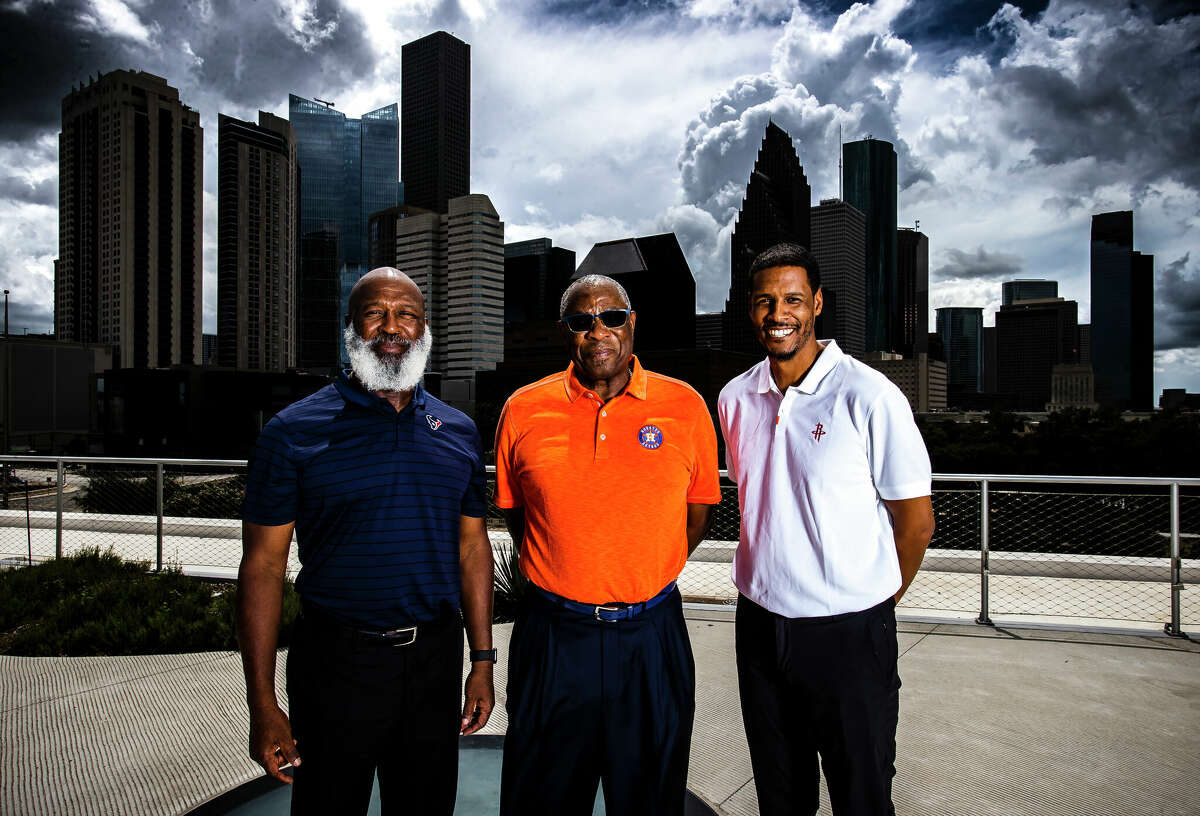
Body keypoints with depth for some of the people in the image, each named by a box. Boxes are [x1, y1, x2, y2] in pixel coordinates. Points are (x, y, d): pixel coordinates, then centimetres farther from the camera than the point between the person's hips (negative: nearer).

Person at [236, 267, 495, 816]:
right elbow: (264, 564, -6)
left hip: (435, 659, 3)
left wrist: (482, 661, 6)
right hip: (335, 662, -3)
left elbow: (472, 547, 8)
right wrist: (262, 704, -8)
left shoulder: (459, 432, 4)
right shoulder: (293, 432, -6)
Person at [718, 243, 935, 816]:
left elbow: (916, 521, -6)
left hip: (849, 633, -4)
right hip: (758, 623, 4)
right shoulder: (735, 398, 2)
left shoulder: (869, 397, -13)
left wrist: (874, 604, 5)